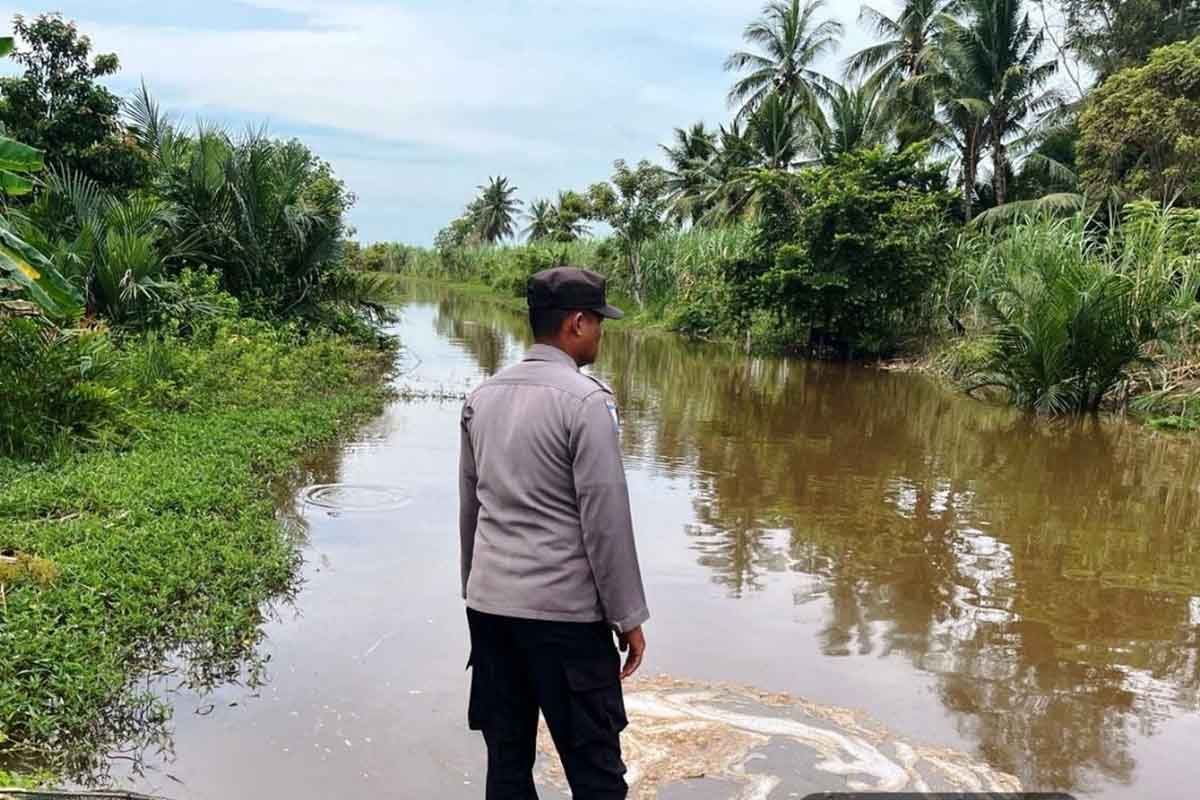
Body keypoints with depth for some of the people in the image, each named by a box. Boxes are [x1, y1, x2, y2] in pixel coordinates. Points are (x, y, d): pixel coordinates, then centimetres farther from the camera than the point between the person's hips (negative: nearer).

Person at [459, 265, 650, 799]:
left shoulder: (483, 397, 8)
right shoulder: (586, 400, -12)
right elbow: (605, 519, -13)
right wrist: (628, 617, -5)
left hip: (488, 604, 7)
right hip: (565, 612, -6)